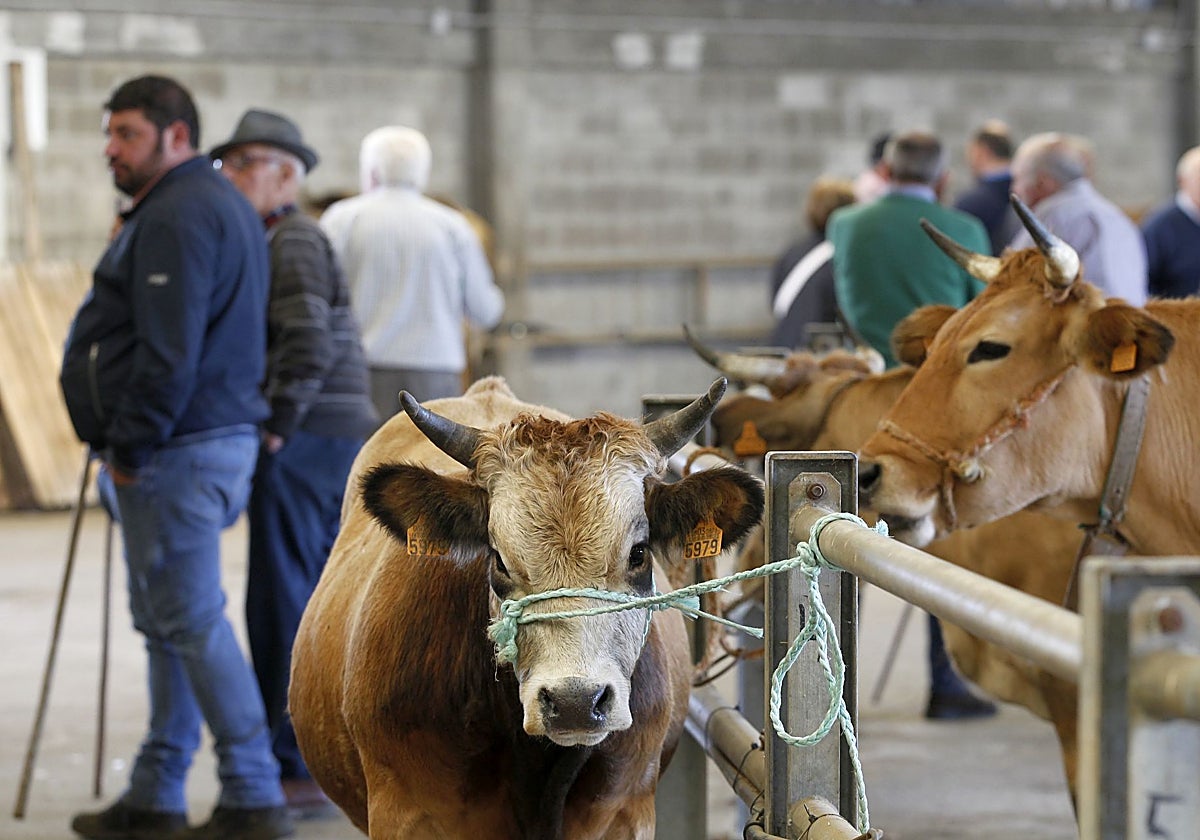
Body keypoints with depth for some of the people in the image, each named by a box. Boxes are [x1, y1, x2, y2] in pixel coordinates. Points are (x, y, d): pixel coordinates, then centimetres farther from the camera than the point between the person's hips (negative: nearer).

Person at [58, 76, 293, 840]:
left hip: (177, 452, -11)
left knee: (190, 620, -8)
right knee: (170, 620, 14)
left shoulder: (177, 216, -15)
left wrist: (133, 443, -15)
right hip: (222, 435, 11)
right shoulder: (222, 205, 18)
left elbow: (169, 352, -22)